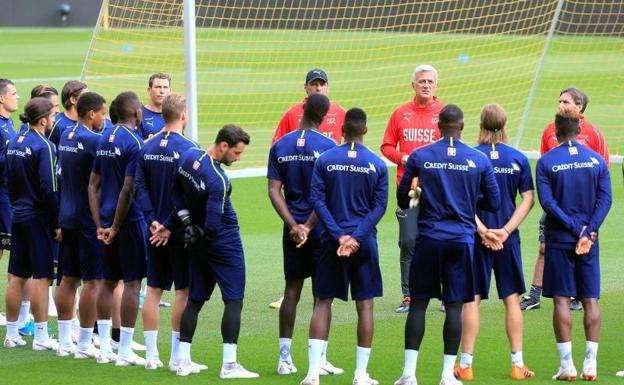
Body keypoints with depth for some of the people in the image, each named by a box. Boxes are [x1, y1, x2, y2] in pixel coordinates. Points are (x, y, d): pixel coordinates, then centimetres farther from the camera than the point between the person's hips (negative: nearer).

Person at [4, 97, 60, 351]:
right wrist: (57, 223, -14)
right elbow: (49, 188, -19)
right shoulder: (43, 146, -15)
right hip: (40, 218, -8)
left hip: (19, 216, 8)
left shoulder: (14, 144, 9)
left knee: (16, 277, 11)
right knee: (41, 277, -3)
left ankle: (12, 334, 16)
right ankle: (41, 337, -2)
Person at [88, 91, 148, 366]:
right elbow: (128, 189, -20)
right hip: (130, 220, -7)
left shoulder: (104, 140, 9)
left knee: (108, 281, 14)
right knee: (132, 282, -1)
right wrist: (115, 226, -13)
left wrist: (100, 224, 9)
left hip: (108, 221, 7)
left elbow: (93, 184, 10)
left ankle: (104, 348, 16)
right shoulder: (135, 142, -14)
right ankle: (124, 351, -1)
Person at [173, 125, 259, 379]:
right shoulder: (217, 179, -27)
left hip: (197, 243, 8)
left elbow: (177, 193, 10)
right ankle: (229, 365, -4)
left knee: (195, 299, 14)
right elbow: (213, 224, -27)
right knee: (234, 301, -1)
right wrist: (202, 236, -6)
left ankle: (183, 361, 16)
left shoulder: (188, 157, -3)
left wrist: (187, 221, 6)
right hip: (224, 242, -8)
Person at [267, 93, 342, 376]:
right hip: (321, 229, -4)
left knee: (291, 292, 9)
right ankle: (320, 360, 4)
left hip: (293, 229, 4)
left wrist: (293, 224, -7)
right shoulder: (328, 147, -9)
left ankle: (285, 359, 8)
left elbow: (274, 190, -2)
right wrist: (308, 226, -10)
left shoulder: (280, 147, 3)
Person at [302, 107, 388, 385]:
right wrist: (356, 237, -11)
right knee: (365, 305, 5)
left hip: (332, 240, 0)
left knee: (323, 302, 6)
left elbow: (317, 200, -6)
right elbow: (379, 206, -6)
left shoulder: (325, 160, -1)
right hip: (365, 244, 0)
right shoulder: (377, 164, -1)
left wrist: (338, 236, -9)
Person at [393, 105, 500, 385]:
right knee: (454, 305, 3)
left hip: (429, 238, 0)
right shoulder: (479, 160, 0)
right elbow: (493, 203, 7)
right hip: (462, 240, 0)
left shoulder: (419, 157, -2)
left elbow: (402, 200, 4)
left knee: (418, 302, 6)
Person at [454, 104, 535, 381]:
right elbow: (528, 198, -3)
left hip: (477, 236, -1)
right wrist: (506, 230, -7)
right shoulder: (518, 159, -1)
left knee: (472, 299, 3)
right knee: (512, 299, 8)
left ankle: (465, 364, 4)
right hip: (508, 239, 1)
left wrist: (482, 230, -8)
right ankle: (517, 364, 8)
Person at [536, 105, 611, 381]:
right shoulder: (596, 160, 2)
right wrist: (589, 231, -10)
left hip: (559, 238, -2)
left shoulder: (546, 162, -5)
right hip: (590, 239, 2)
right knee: (590, 300, 6)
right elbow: (605, 199, -5)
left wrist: (575, 229, -11)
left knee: (562, 300, 1)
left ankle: (567, 365, -2)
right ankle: (590, 365, 3)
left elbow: (547, 202, -12)